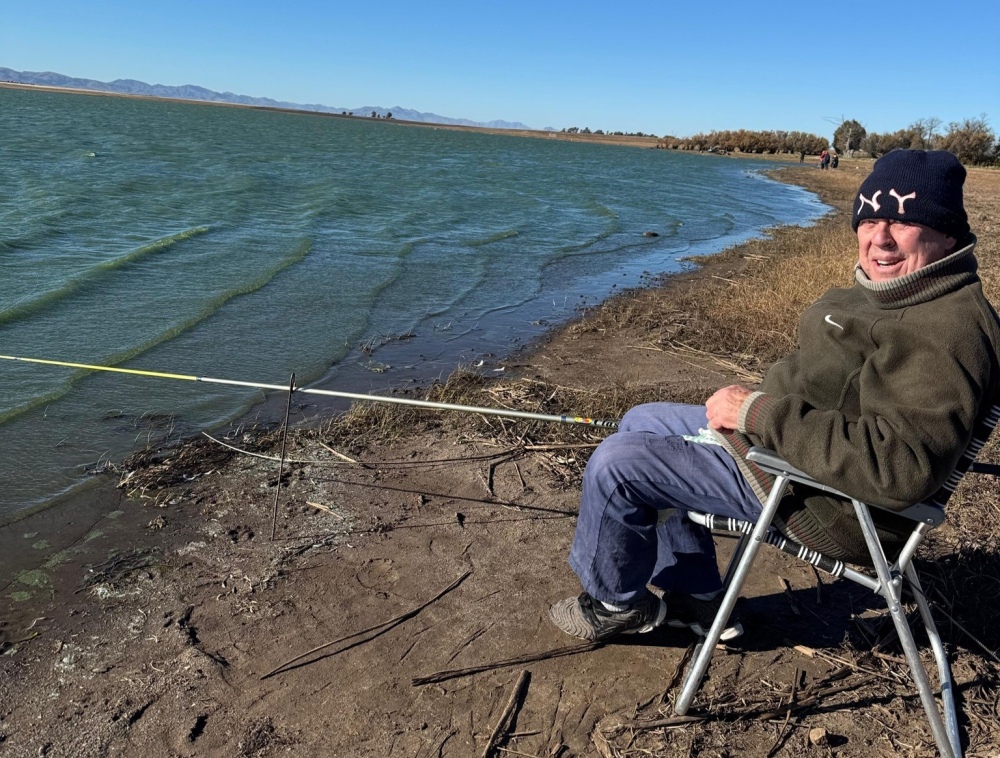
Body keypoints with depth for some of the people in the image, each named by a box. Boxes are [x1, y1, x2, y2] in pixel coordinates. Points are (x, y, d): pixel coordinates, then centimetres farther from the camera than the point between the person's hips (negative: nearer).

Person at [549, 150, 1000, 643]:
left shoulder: (947, 329, -26)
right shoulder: (888, 290, 7)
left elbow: (900, 465, -35)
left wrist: (760, 414, -30)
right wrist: (753, 404, 5)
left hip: (826, 503, -11)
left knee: (615, 464, -14)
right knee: (641, 424, 17)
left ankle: (615, 602, 15)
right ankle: (696, 599, 23)